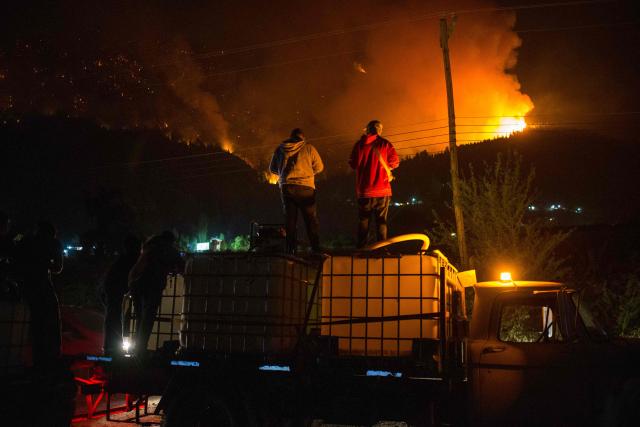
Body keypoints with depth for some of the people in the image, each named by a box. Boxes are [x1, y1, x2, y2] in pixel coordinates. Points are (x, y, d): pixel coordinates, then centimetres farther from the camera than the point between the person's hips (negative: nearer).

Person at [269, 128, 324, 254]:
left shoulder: (280, 149, 8)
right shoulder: (308, 148, 0)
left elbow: (272, 169, 16)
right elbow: (319, 167, 3)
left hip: (286, 186, 2)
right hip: (305, 187, -2)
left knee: (290, 219, 8)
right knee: (311, 219, 3)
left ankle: (290, 249, 6)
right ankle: (316, 248, 0)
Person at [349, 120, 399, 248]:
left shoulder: (360, 144, 0)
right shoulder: (385, 144, 0)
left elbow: (353, 164, 3)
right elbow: (395, 161, -4)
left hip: (364, 189, 0)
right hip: (382, 189, 0)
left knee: (363, 219, 8)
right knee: (381, 220, 6)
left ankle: (361, 247, 6)